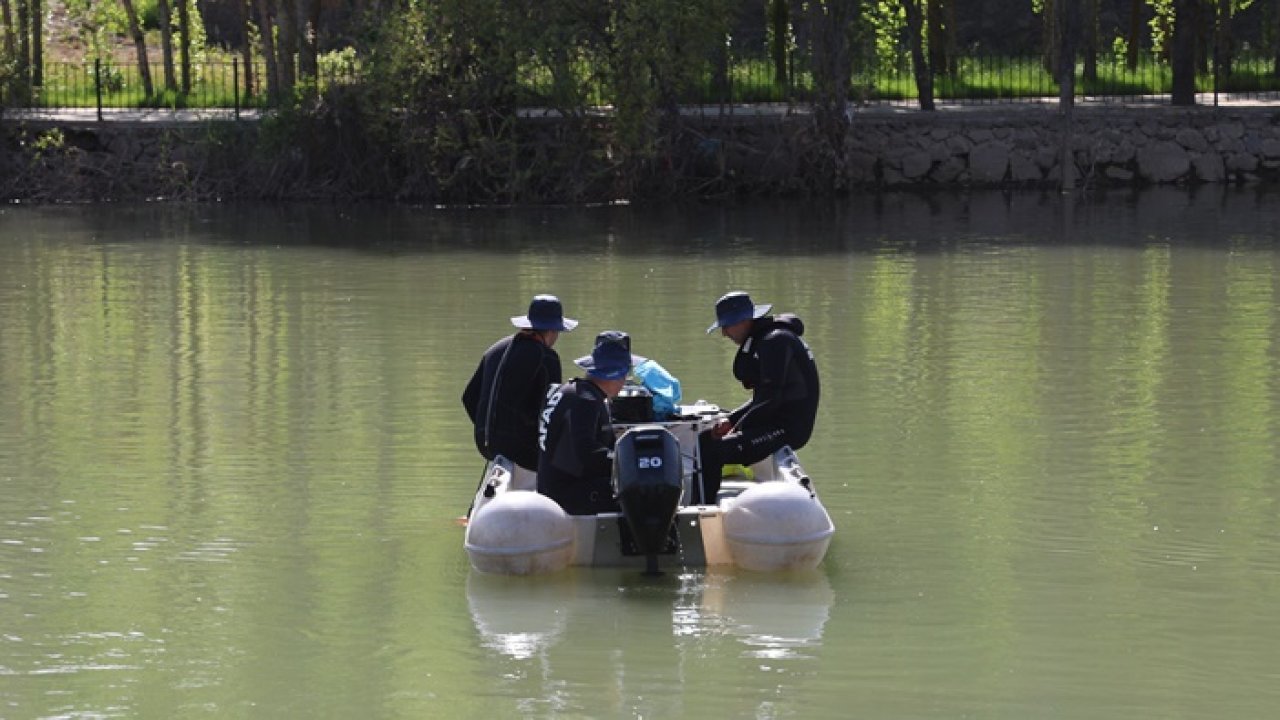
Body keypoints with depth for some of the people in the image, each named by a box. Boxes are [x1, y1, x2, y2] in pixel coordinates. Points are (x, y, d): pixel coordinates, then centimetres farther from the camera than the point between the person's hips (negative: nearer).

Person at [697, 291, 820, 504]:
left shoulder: (775, 342, -15)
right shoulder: (761, 341, 17)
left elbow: (770, 400, -20)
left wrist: (735, 429, -13)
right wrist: (730, 420, 9)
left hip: (787, 428, -11)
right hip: (776, 424, 11)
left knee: (711, 452, -23)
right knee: (704, 440, 14)